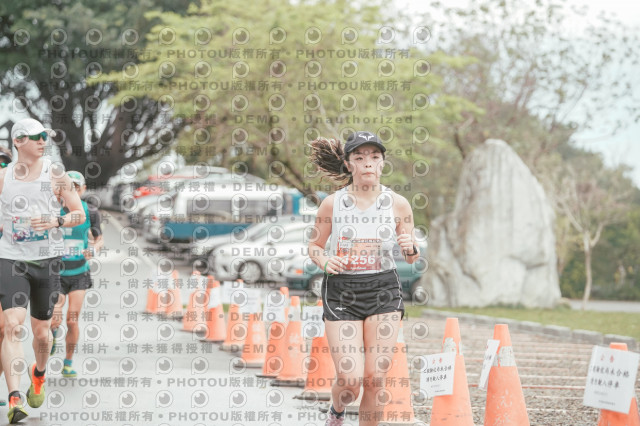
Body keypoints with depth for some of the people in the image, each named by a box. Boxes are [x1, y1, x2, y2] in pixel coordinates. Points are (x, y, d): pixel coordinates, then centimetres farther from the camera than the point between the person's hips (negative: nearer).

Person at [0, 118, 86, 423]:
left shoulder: (55, 174, 1)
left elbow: (80, 214, 2)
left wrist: (56, 221, -15)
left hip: (47, 260, 1)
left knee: (41, 331, 10)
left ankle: (39, 374, 43)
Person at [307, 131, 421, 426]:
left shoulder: (398, 204, 0)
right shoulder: (332, 204, -3)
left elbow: (412, 258, 9)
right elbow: (315, 246, 9)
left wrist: (411, 248, -14)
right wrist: (325, 261, -12)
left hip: (383, 292, 1)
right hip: (341, 292, -1)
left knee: (374, 379, -6)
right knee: (350, 379, -9)